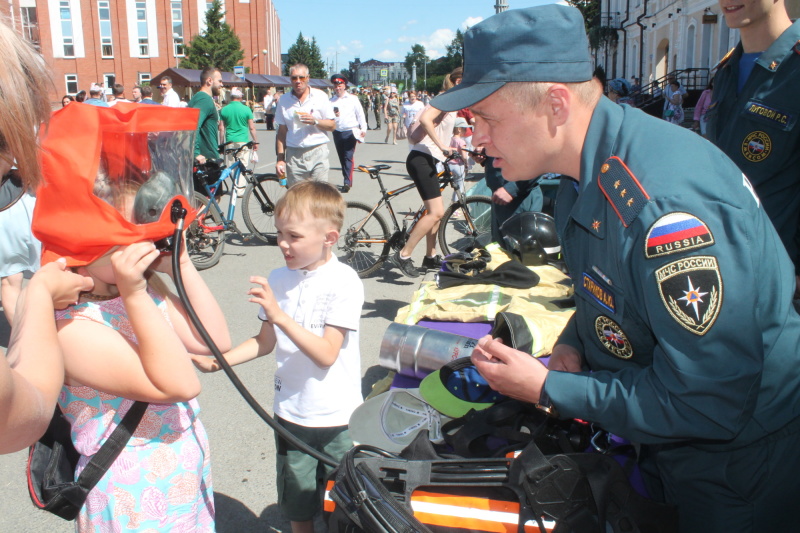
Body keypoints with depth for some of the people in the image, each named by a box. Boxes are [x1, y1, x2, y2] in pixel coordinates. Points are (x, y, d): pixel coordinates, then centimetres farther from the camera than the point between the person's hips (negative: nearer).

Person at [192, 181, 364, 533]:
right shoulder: (279, 278, 0)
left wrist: (280, 315, -30)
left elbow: (326, 353, -23)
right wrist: (217, 361, -3)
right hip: (291, 413, 5)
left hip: (337, 416, -4)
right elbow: (266, 342, 9)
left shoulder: (344, 282, -16)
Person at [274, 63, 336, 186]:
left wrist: (315, 121, -14)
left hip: (318, 152, -1)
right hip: (293, 155, 2)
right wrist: (280, 159, 6)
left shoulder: (320, 96, 4)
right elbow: (281, 132, 11)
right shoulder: (284, 100, 10)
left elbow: (332, 125, 4)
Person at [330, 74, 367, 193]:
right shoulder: (331, 101, 10)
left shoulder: (352, 98, 3)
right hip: (337, 133, 4)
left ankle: (347, 182, -14)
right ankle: (348, 181, 21)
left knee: (348, 157, -12)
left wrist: (363, 129, -4)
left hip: (350, 132, -4)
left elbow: (360, 114, 4)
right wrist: (333, 115, -12)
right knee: (342, 158, 10)